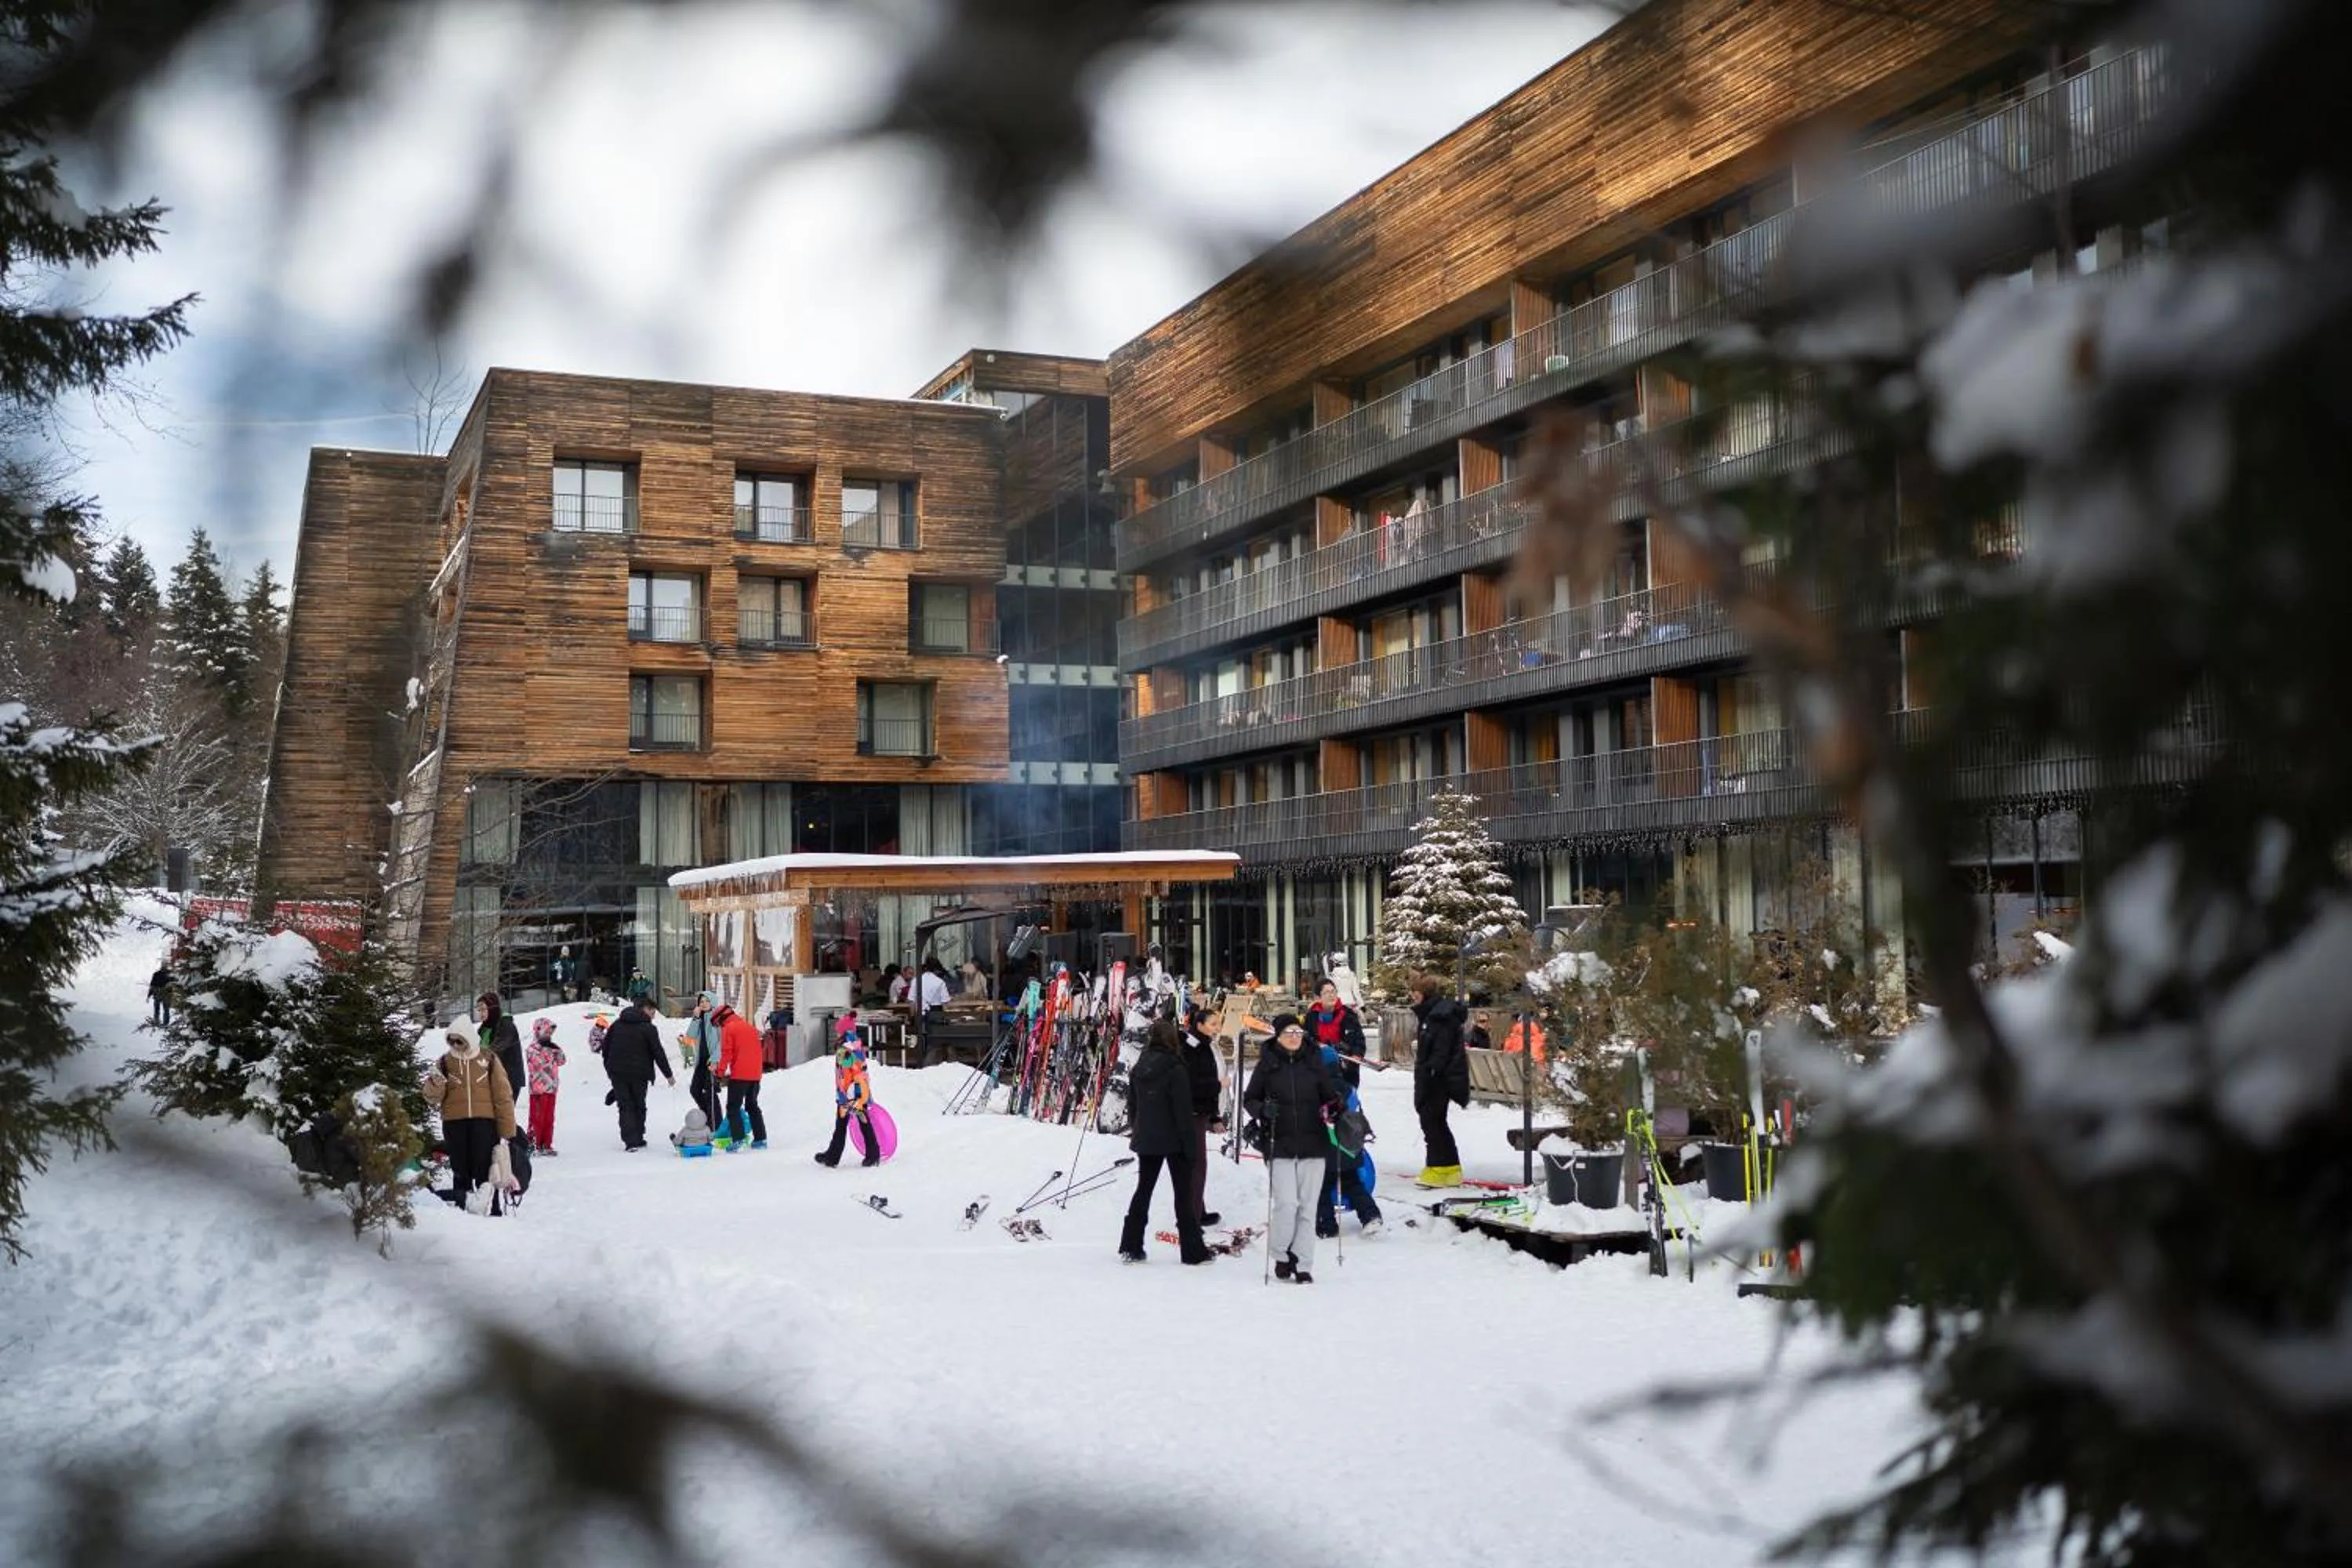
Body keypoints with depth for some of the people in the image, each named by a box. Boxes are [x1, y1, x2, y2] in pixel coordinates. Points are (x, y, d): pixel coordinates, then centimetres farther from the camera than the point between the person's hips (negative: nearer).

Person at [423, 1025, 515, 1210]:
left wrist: (507, 1130, -2)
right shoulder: (445, 1062, 6)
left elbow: (503, 1095, 1)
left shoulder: (488, 1058, 1)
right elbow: (432, 1098, 2)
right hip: (454, 1124, 2)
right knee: (460, 1171, 9)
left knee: (485, 1171, 3)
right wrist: (435, 1084, -20)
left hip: (484, 1122, -2)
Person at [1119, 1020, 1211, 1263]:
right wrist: (1190, 1146, -11)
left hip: (1145, 1140, 5)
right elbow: (1183, 1111, -15)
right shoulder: (1176, 1070, -16)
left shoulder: (1138, 1069, 2)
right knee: (1183, 1193, 3)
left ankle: (1131, 1246, 10)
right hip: (1173, 1140, -5)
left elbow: (1132, 1106, 10)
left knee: (1144, 1189, 13)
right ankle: (1193, 1250, 7)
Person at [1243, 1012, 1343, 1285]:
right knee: (1287, 1204, -11)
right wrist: (1262, 1110, -14)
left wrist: (1333, 1108, -7)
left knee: (1307, 1208, 3)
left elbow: (1330, 1095, 15)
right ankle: (1281, 1255, 12)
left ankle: (1303, 1265, 12)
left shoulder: (1313, 1063, 7)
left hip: (1312, 1147, 2)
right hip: (1280, 1147, -2)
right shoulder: (1267, 1065, 2)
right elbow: (1249, 1099, 7)